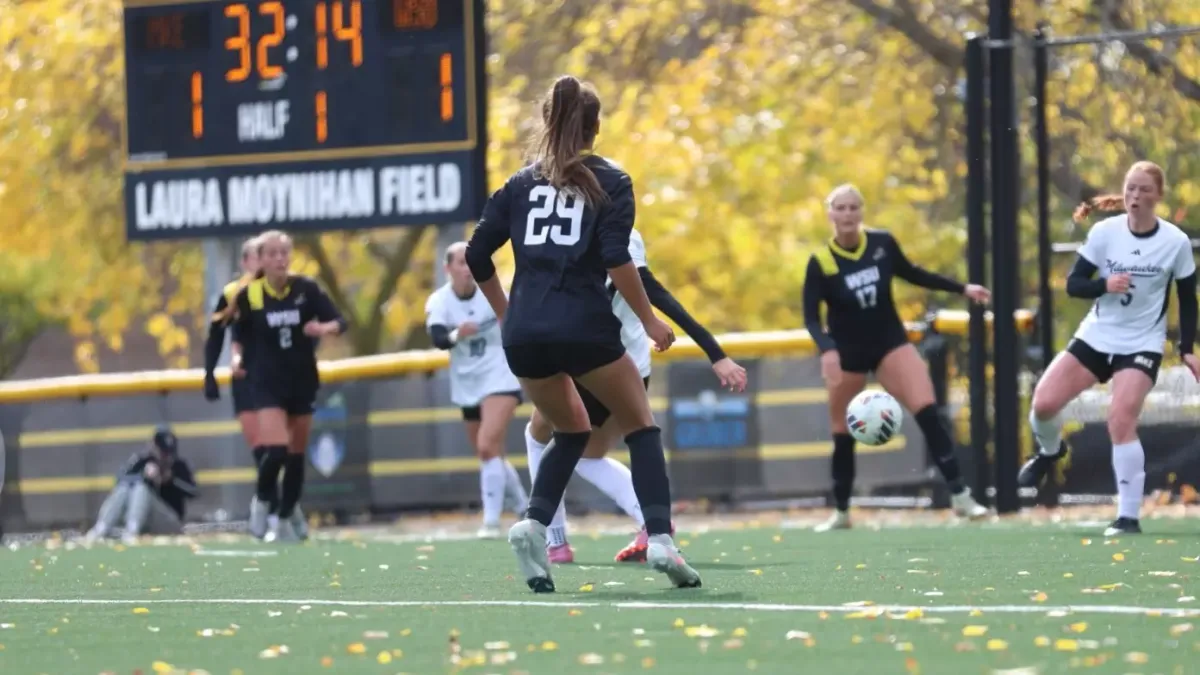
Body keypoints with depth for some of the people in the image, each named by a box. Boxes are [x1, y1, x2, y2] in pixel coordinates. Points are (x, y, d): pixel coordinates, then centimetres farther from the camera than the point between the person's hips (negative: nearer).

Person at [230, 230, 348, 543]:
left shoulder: (307, 289, -8)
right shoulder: (249, 295, -9)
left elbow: (340, 322, -5)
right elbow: (240, 333, 6)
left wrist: (324, 328, -27)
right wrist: (237, 357, -12)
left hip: (303, 381, 2)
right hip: (268, 383, -2)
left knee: (296, 456, 10)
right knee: (276, 451, -19)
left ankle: (285, 520, 26)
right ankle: (261, 503, 9)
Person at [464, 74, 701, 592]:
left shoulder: (521, 184, 14)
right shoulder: (610, 182, 4)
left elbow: (477, 257, 12)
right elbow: (616, 260, -9)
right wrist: (650, 322, -1)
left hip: (524, 334, 4)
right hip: (584, 328, -4)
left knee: (572, 431, 24)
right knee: (641, 428, 10)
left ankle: (533, 523, 0)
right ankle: (659, 538, -9)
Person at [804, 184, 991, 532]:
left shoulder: (883, 243, -9)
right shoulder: (820, 263, -16)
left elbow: (911, 273, 10)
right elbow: (811, 317, -17)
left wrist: (962, 288, 11)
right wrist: (827, 350, -36)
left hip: (890, 341, 1)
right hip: (847, 352, -1)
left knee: (928, 410, -18)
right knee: (843, 434, 9)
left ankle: (959, 495, -19)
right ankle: (841, 512, 28)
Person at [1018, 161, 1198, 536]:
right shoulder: (1104, 232, -7)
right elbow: (1073, 284, -4)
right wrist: (1105, 285, -24)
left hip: (1142, 344, -3)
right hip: (1097, 335, 3)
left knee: (1120, 422, -20)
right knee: (1043, 403, -9)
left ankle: (1129, 517, -11)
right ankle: (1050, 450, 28)